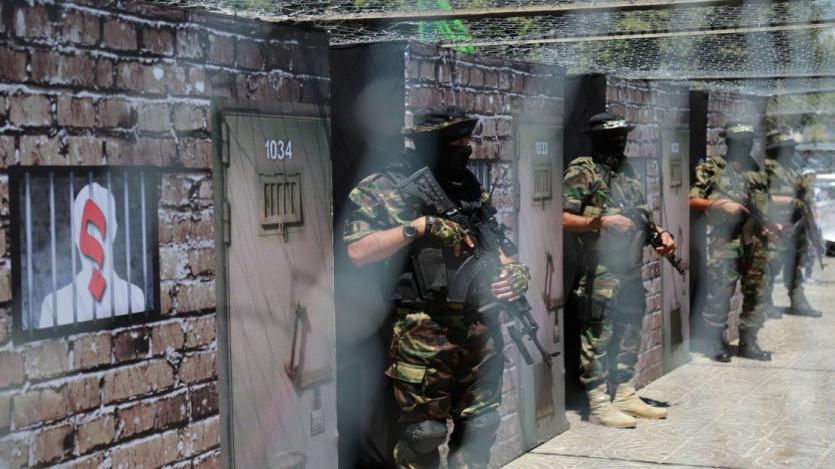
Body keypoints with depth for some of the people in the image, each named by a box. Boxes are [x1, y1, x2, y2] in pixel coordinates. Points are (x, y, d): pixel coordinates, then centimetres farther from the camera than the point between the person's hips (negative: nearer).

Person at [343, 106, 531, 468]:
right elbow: (358, 252, -17)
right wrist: (421, 225, -21)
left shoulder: (470, 188, 12)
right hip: (424, 333, -5)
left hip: (480, 327, 6)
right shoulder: (381, 189, -6)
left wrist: (513, 272, -8)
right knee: (424, 432, 2)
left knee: (479, 426, 12)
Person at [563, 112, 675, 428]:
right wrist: (602, 222, -23)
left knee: (629, 334, 14)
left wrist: (661, 234, 5)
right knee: (598, 336, -4)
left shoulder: (626, 171, 17)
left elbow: (641, 213, 23)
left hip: (631, 270, 9)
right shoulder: (581, 173, -8)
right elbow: (561, 218, -16)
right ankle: (599, 405, 1)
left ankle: (626, 396, 25)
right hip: (600, 273, -8)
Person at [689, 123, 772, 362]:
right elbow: (692, 201, -5)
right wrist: (721, 205, -16)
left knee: (756, 292, 7)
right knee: (721, 291, -6)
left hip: (756, 240, 6)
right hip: (725, 241, -6)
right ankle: (715, 342, 7)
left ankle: (748, 342, 17)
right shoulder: (712, 167, -1)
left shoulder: (756, 169, 16)